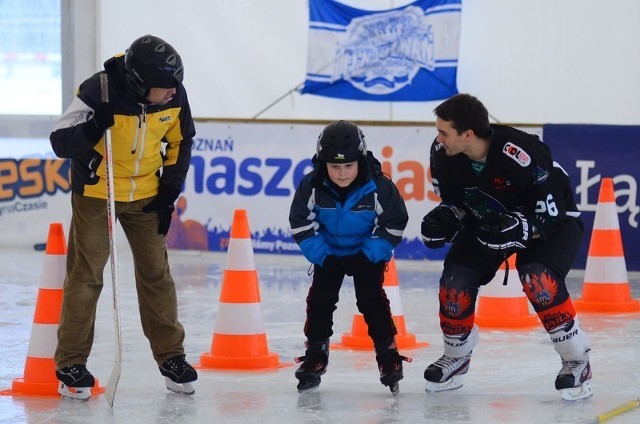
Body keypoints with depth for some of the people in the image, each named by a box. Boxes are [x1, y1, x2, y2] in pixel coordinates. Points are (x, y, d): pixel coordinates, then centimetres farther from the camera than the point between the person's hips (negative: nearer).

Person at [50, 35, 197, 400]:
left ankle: (171, 356, 18)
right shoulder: (99, 92, -28)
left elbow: (181, 142, 4)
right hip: (95, 191, -4)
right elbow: (60, 142, -26)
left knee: (156, 272, 6)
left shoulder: (175, 96, -14)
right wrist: (92, 128, -45)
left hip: (146, 194, 4)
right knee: (85, 275, -3)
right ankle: (71, 364, 5)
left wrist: (169, 191, 0)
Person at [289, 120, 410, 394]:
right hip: (328, 254, 2)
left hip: (368, 253, -2)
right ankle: (315, 354, 8)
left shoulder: (378, 187, -24)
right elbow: (301, 224, -12)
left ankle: (387, 352, -2)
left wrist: (368, 256, -19)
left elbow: (393, 225, -14)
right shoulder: (312, 187, -21)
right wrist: (323, 256, -19)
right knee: (320, 298, -4)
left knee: (371, 299, -11)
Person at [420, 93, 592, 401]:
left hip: (553, 221, -6)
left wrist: (516, 229, -45)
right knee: (456, 279, -11)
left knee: (538, 279, -31)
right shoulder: (443, 154, -19)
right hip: (486, 222, 6)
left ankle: (576, 361, -14)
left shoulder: (522, 154, -37)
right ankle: (456, 356, 16)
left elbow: (550, 217, -29)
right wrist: (445, 219, -22)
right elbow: (453, 200, 0)